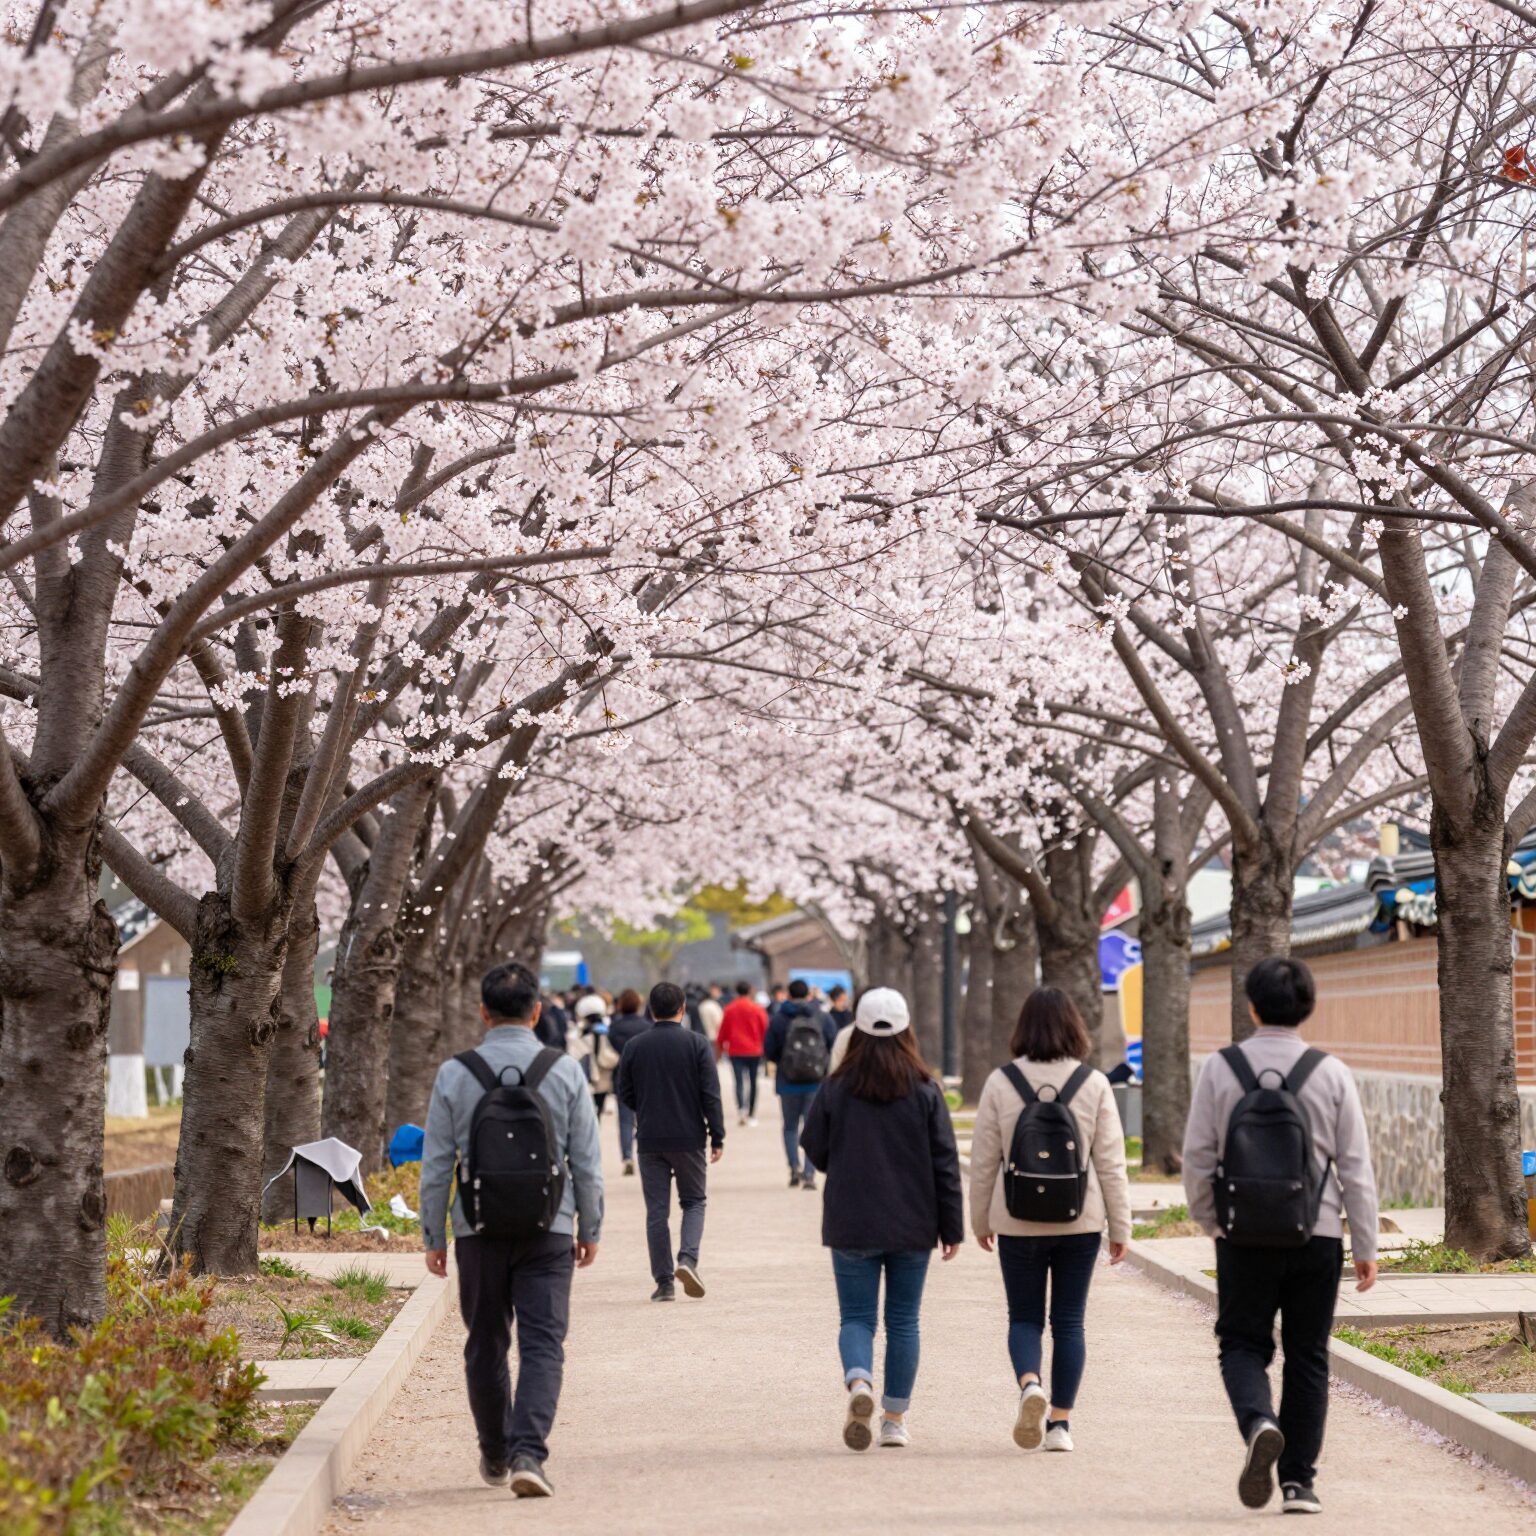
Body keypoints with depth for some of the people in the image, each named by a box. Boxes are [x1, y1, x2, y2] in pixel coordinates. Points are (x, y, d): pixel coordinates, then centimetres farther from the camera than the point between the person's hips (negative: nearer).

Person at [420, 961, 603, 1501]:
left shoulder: (454, 1075, -1)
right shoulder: (565, 1072, -1)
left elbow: (436, 1166, 1)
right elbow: (587, 1163, 1)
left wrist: (433, 1237, 9)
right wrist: (590, 1229, 12)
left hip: (478, 1230, 1)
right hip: (548, 1229, -1)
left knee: (486, 1345, 15)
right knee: (542, 1344, -3)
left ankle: (495, 1456, 26)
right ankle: (528, 1453, -19)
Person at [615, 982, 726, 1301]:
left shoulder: (634, 1046, 0)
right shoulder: (697, 1044, -5)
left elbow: (625, 1095, 5)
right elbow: (711, 1095, -7)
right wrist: (717, 1137, -1)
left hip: (650, 1140, 1)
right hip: (689, 1138, -1)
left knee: (657, 1210, 6)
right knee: (694, 1201, 13)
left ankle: (664, 1281, 4)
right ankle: (688, 1258, -10)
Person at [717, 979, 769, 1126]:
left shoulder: (729, 1009, 0)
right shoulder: (757, 1008, -2)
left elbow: (723, 1030, 5)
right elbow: (765, 1028, 0)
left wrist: (722, 1046, 21)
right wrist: (764, 1047, 15)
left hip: (735, 1051, 0)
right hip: (754, 1051, 0)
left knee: (739, 1082, -4)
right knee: (753, 1082, 11)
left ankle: (741, 1109, -27)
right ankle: (752, 1115, 16)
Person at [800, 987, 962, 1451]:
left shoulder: (835, 1089, -5)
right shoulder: (925, 1091, -4)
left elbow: (815, 1151, 2)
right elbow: (946, 1163, -3)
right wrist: (952, 1226, 3)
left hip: (851, 1226, -1)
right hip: (912, 1227, 1)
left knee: (856, 1317, 6)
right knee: (903, 1320, 11)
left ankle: (859, 1383, -22)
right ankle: (895, 1420, 12)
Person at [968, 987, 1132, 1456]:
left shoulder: (1000, 1083, -4)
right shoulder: (1094, 1084, -4)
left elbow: (983, 1160, 0)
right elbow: (1111, 1163, -3)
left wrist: (980, 1220, 12)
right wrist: (1120, 1227, 4)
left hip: (1018, 1223, 0)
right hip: (1079, 1222, 0)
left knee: (1024, 1317, 11)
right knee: (1069, 1321, 10)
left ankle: (1029, 1383, -17)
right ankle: (1060, 1422, 9)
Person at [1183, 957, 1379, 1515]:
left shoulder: (1219, 1069, -3)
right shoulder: (1332, 1073, -2)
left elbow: (1198, 1157, -1)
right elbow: (1356, 1166, -1)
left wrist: (1208, 1221, 15)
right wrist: (1366, 1247, 5)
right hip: (1316, 1235, 1)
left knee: (1243, 1344, 10)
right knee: (1307, 1356, 10)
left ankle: (1258, 1423, -20)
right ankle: (1298, 1480, 10)